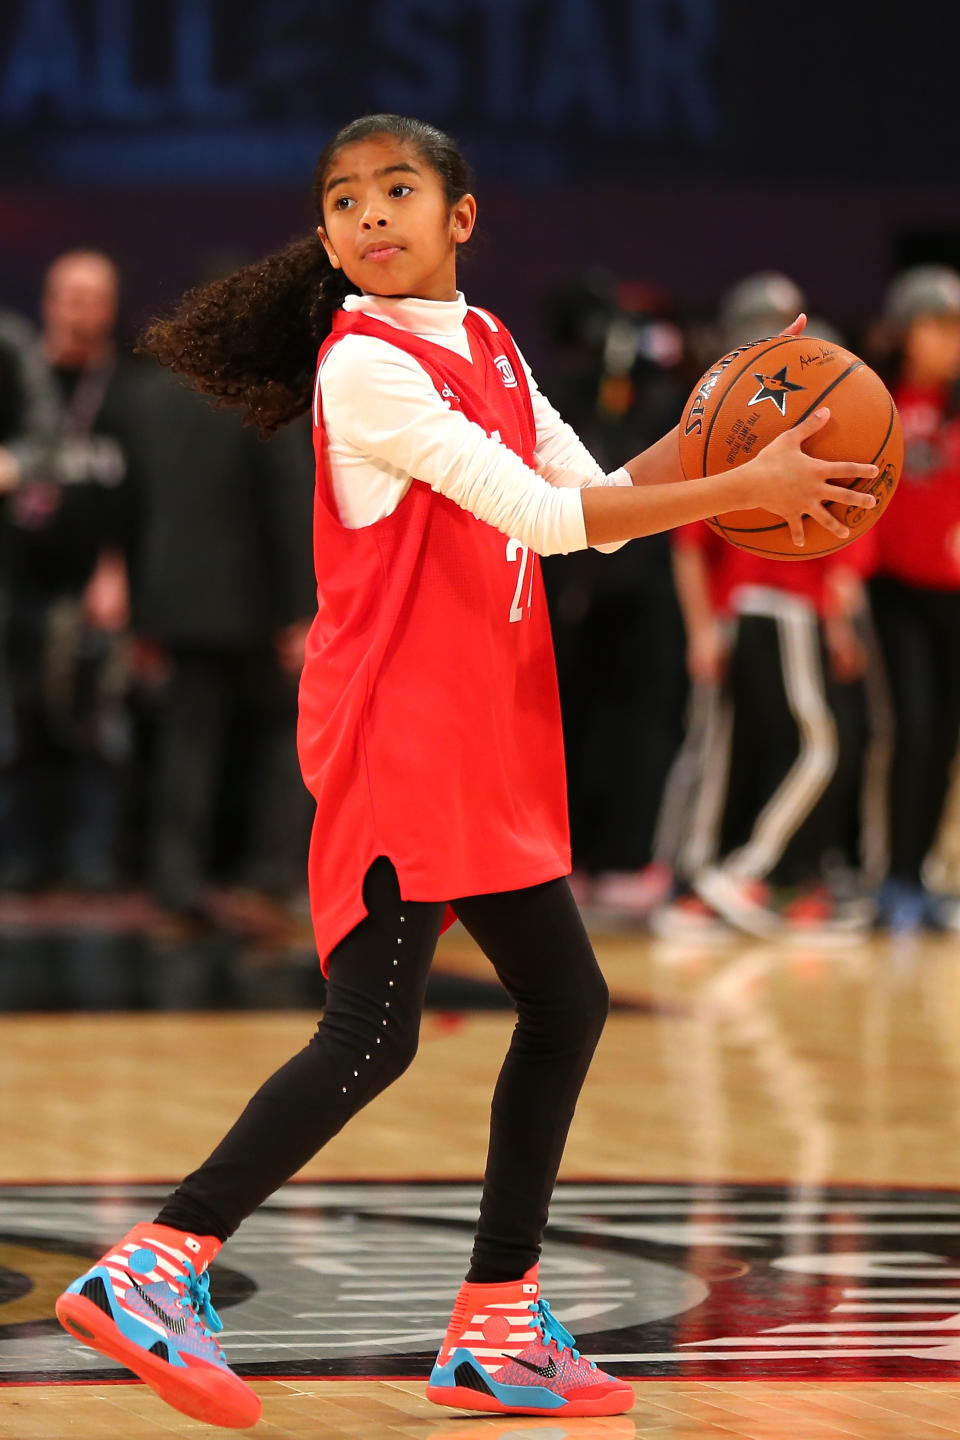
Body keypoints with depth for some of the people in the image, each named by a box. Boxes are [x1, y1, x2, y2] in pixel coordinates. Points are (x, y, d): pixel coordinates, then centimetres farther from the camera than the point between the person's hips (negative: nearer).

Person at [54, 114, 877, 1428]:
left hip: (489, 750, 9)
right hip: (396, 739, -9)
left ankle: (500, 1328, 16)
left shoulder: (489, 348, 14)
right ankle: (154, 1267, -11)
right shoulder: (365, 366, -13)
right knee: (373, 1034, -15)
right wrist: (744, 489, -16)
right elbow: (543, 515, -19)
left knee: (566, 1006, 10)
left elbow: (599, 502, 17)